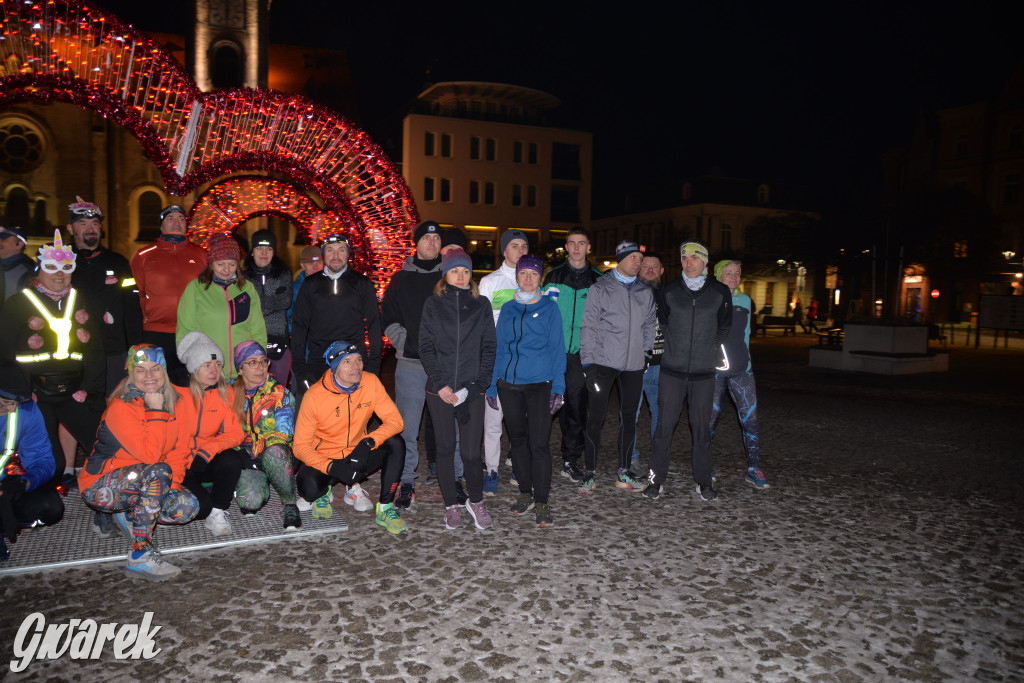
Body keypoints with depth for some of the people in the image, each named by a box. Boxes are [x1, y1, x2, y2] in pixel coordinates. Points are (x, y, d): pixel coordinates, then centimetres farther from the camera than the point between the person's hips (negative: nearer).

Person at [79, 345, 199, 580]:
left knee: (188, 506, -16)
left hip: (142, 484, 7)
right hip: (100, 487, -7)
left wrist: (175, 478, -8)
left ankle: (129, 516, 10)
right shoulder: (121, 407, -19)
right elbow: (149, 455, -29)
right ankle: (140, 555, -29)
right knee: (158, 472, -34)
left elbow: (175, 450, 9)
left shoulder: (169, 402, 2)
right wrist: (156, 412, -24)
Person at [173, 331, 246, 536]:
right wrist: (174, 481, -18)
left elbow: (234, 433, -3)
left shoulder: (225, 393, 0)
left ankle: (217, 513, -11)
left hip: (206, 462, 4)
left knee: (232, 460, -29)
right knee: (200, 506, -27)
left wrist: (209, 450, -23)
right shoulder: (177, 394, -13)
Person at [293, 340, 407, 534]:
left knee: (396, 444, -24)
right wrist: (332, 467, -31)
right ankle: (324, 492, 8)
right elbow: (301, 446, -16)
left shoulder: (370, 382, -13)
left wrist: (368, 442, -33)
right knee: (310, 488, -32)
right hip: (325, 459, -2)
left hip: (359, 454, 3)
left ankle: (385, 507, -11)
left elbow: (394, 420, -15)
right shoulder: (314, 396, -20)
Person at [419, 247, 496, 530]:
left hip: (471, 389, 0)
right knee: (445, 448, 6)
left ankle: (476, 502, 19)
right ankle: (451, 505, 21)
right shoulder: (433, 305, 6)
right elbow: (425, 347, 2)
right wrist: (440, 384, -8)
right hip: (440, 390, 0)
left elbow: (489, 347, 6)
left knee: (471, 451, -2)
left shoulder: (481, 305, 8)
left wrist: (480, 383, -6)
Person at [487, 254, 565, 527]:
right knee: (517, 439, 11)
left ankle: (541, 502, 4)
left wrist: (558, 387, -8)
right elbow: (498, 348, 15)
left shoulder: (549, 307, 3)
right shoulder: (508, 309, 12)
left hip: (539, 384, -3)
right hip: (509, 384, 4)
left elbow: (557, 347, 0)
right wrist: (491, 385, 10)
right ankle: (525, 493, 25)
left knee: (539, 443, -6)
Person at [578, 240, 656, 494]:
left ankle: (624, 472, 19)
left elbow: (650, 325, 20)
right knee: (595, 418, -3)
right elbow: (589, 326, -2)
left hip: (633, 364, 4)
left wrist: (647, 351, 9)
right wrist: (588, 361, -7)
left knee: (629, 417, 9)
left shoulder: (645, 292, 12)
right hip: (603, 362, -4)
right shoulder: (600, 288, 0)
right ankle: (590, 473, 9)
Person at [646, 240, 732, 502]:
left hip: (704, 372, 0)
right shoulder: (669, 291, 1)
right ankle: (656, 478, 11)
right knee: (665, 426, 1)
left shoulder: (720, 292, 1)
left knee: (701, 427, 7)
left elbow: (724, 327, 14)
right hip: (672, 370, 0)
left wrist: (707, 349, 12)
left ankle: (703, 480, 20)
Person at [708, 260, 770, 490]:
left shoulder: (745, 301, 13)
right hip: (714, 369, -3)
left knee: (750, 419, -4)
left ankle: (753, 470, 3)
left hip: (741, 368, 3)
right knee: (710, 419, 4)